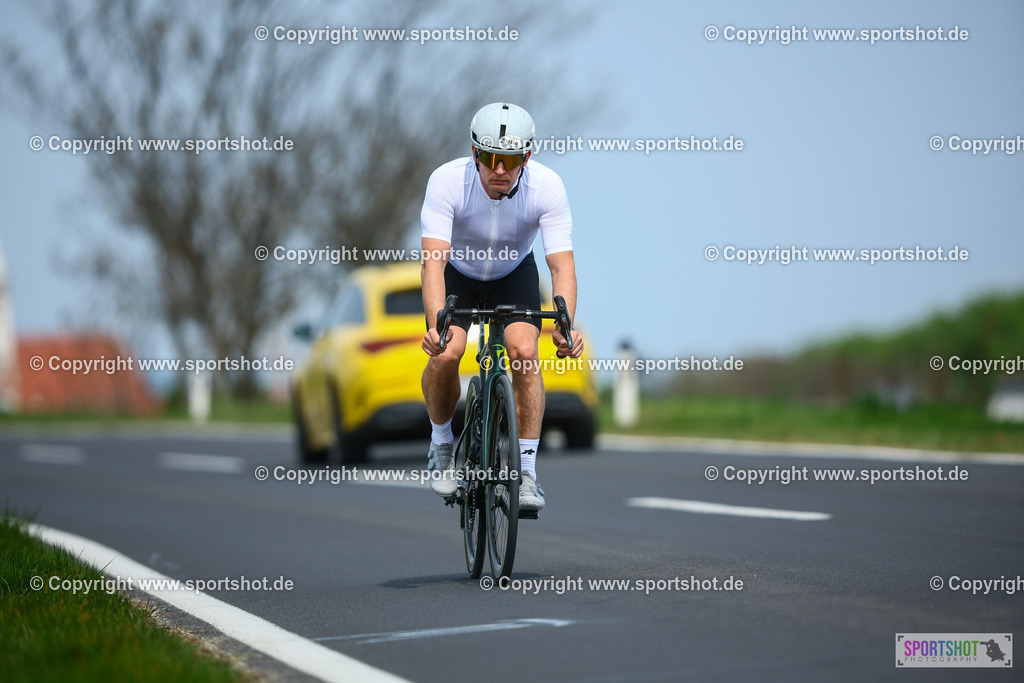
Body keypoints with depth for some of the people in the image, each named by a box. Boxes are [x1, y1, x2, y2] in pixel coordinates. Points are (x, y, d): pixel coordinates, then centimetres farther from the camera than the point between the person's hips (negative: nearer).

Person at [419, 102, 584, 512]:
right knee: (444, 353, -23)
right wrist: (436, 323, -55)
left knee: (524, 352, -24)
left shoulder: (546, 186, -29)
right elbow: (434, 261, -40)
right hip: (458, 273, 0)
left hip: (514, 275, 1)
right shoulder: (447, 181, -33)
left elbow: (562, 263, -33)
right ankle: (441, 445, 5)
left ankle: (526, 469, -12)